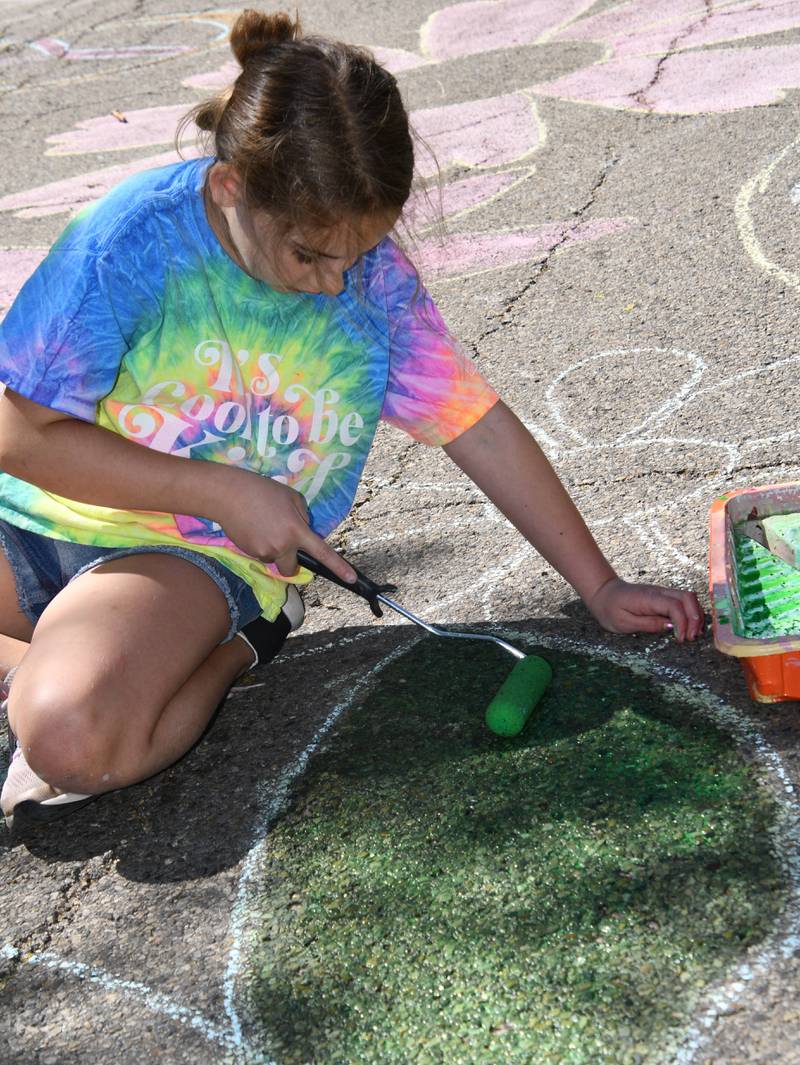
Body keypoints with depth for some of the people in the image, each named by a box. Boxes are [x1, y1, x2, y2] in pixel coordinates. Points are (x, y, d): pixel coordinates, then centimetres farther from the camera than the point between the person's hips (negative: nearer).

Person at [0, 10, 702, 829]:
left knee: (74, 738, -31)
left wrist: (599, 588, 2)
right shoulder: (133, 239, -17)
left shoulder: (376, 278, -8)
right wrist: (227, 493, -15)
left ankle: (221, 650, -3)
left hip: (196, 557, -1)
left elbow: (481, 429, 0)